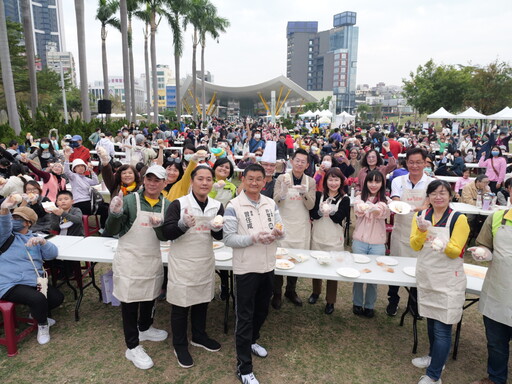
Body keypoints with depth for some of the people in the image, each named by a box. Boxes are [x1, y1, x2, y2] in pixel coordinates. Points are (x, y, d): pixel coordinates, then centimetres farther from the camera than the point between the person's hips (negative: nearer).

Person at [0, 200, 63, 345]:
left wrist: (42, 241, -19)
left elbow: (52, 254, 3)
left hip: (34, 283, 6)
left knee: (58, 297, -5)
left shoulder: (35, 239, 17)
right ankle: (42, 325, 2)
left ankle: (37, 314, 26)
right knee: (38, 299, -29)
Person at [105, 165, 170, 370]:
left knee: (150, 296, 22)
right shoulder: (130, 200, -12)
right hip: (129, 259, -5)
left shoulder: (166, 205, 1)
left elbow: (165, 236, -1)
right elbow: (112, 230, -11)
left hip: (152, 259, 5)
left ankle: (145, 328, 48)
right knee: (130, 301, 4)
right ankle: (132, 347, 20)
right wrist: (115, 213, -32)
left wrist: (159, 225, -23)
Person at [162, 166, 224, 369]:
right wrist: (183, 224, -33)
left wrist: (217, 228, -21)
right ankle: (180, 346, 26)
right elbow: (167, 233, -15)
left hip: (206, 261, 4)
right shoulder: (178, 204, -12)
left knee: (202, 301, 18)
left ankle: (199, 336, 41)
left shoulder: (217, 206, 1)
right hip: (182, 263, -4)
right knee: (180, 305, 7)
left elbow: (220, 237, 1)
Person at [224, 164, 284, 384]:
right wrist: (254, 238, -28)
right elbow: (228, 238, -16)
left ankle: (252, 341, 49)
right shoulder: (233, 206, -12)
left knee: (262, 310, 23)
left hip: (268, 266, 6)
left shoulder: (271, 204, 3)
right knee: (245, 316, 3)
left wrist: (278, 232, -17)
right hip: (246, 268, -5)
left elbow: (281, 230, 6)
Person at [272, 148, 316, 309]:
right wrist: (284, 190, -30)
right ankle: (277, 294, 16)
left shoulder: (310, 181, 2)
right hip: (283, 224, -2)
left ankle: (291, 291, 30)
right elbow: (276, 202, -11)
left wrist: (304, 193, -24)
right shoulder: (282, 178, -5)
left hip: (301, 227, 3)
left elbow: (310, 206, -5)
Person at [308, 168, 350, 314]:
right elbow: (312, 215, -6)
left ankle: (330, 301, 18)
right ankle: (316, 292, 38)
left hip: (334, 240, -2)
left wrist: (329, 210, -27)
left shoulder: (345, 199, -2)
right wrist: (321, 211, -25)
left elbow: (338, 218, -10)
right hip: (317, 237, 2)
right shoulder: (318, 195, 2)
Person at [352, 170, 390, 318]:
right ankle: (357, 303, 27)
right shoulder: (360, 198, 2)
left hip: (378, 243, 0)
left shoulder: (385, 200, 0)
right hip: (360, 241, 0)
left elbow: (385, 213, -23)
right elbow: (358, 210, -19)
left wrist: (377, 210, -46)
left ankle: (370, 305, 26)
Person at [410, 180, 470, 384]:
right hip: (426, 277, 5)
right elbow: (414, 246, -6)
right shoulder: (421, 215, 0)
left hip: (448, 282, -4)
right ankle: (434, 357, 41)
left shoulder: (458, 219, -12)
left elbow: (455, 252, -14)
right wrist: (422, 230, -25)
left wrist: (443, 245, -35)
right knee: (431, 320, 20)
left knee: (442, 328, -1)